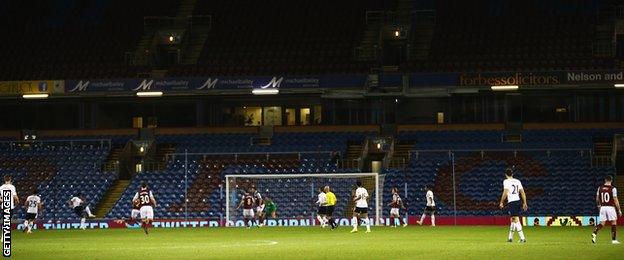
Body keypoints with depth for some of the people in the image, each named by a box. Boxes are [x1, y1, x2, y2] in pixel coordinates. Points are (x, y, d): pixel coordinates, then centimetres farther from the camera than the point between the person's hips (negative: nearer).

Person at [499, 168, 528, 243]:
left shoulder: (506, 181, -3)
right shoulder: (517, 181, 13)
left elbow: (505, 192, -12)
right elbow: (522, 192, 12)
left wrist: (501, 202, -5)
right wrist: (524, 203, 16)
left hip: (511, 202, -6)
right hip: (518, 201, 6)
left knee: (516, 220, -9)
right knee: (513, 220, 18)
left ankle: (522, 238, -16)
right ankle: (510, 237, 27)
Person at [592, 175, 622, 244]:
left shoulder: (600, 188, 4)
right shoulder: (613, 189, -9)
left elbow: (597, 199, 15)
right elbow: (615, 200, -9)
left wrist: (599, 205, 35)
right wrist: (619, 210, -1)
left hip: (602, 207, 4)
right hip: (610, 207, -4)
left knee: (602, 223, 9)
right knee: (613, 223, 7)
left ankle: (594, 233, -16)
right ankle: (614, 240, 8)